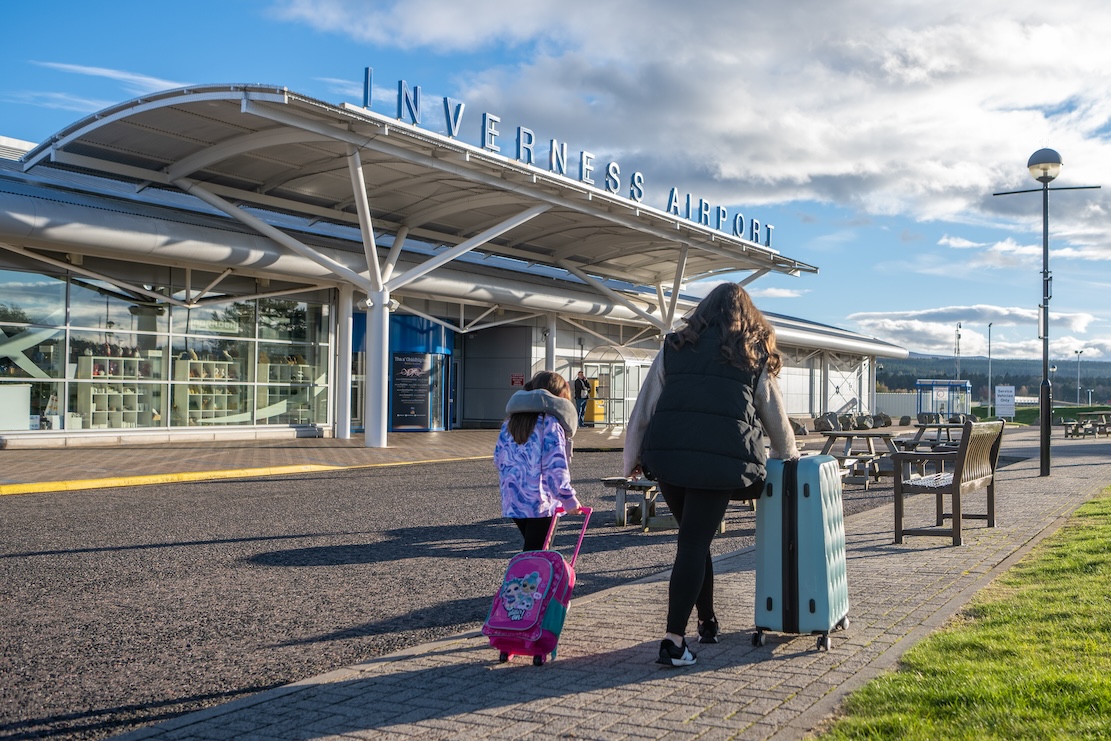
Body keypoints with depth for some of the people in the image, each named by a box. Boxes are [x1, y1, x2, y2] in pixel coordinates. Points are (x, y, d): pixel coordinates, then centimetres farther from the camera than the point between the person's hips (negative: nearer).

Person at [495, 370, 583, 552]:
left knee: (532, 549, 22)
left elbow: (498, 458, 13)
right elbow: (555, 467, -17)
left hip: (512, 501, 7)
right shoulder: (550, 423, -11)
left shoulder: (510, 422, 11)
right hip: (541, 503, -7)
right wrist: (569, 499, -9)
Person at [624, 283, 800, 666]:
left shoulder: (675, 347, 16)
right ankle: (674, 641, -6)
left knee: (693, 539, 18)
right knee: (694, 543, 0)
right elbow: (775, 416, 24)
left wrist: (633, 458, 20)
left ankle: (707, 622, 31)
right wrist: (789, 456, 41)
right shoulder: (754, 356, 15)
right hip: (720, 458, -2)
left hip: (667, 452, 2)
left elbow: (645, 407, 13)